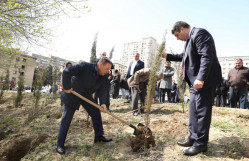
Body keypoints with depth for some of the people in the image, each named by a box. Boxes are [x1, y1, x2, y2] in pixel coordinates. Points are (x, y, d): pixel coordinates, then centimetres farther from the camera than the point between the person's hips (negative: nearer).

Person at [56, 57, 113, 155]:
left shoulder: (104, 76, -9)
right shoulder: (85, 67, -28)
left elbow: (102, 90, -10)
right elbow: (67, 72, -31)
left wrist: (103, 103, -25)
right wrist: (67, 87, -26)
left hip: (86, 96, 6)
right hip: (72, 94, -6)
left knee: (96, 113, 4)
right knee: (66, 119, -2)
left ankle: (99, 136, 20)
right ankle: (60, 145, 10)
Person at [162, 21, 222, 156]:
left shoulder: (199, 33, -11)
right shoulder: (190, 39, 19)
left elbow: (207, 56, -23)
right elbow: (183, 56, 32)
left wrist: (201, 78, -31)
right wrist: (167, 56, 28)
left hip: (204, 80, -10)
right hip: (196, 82, 10)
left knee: (202, 111, -3)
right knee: (193, 110, 14)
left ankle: (201, 144, 10)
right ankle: (193, 138, 26)